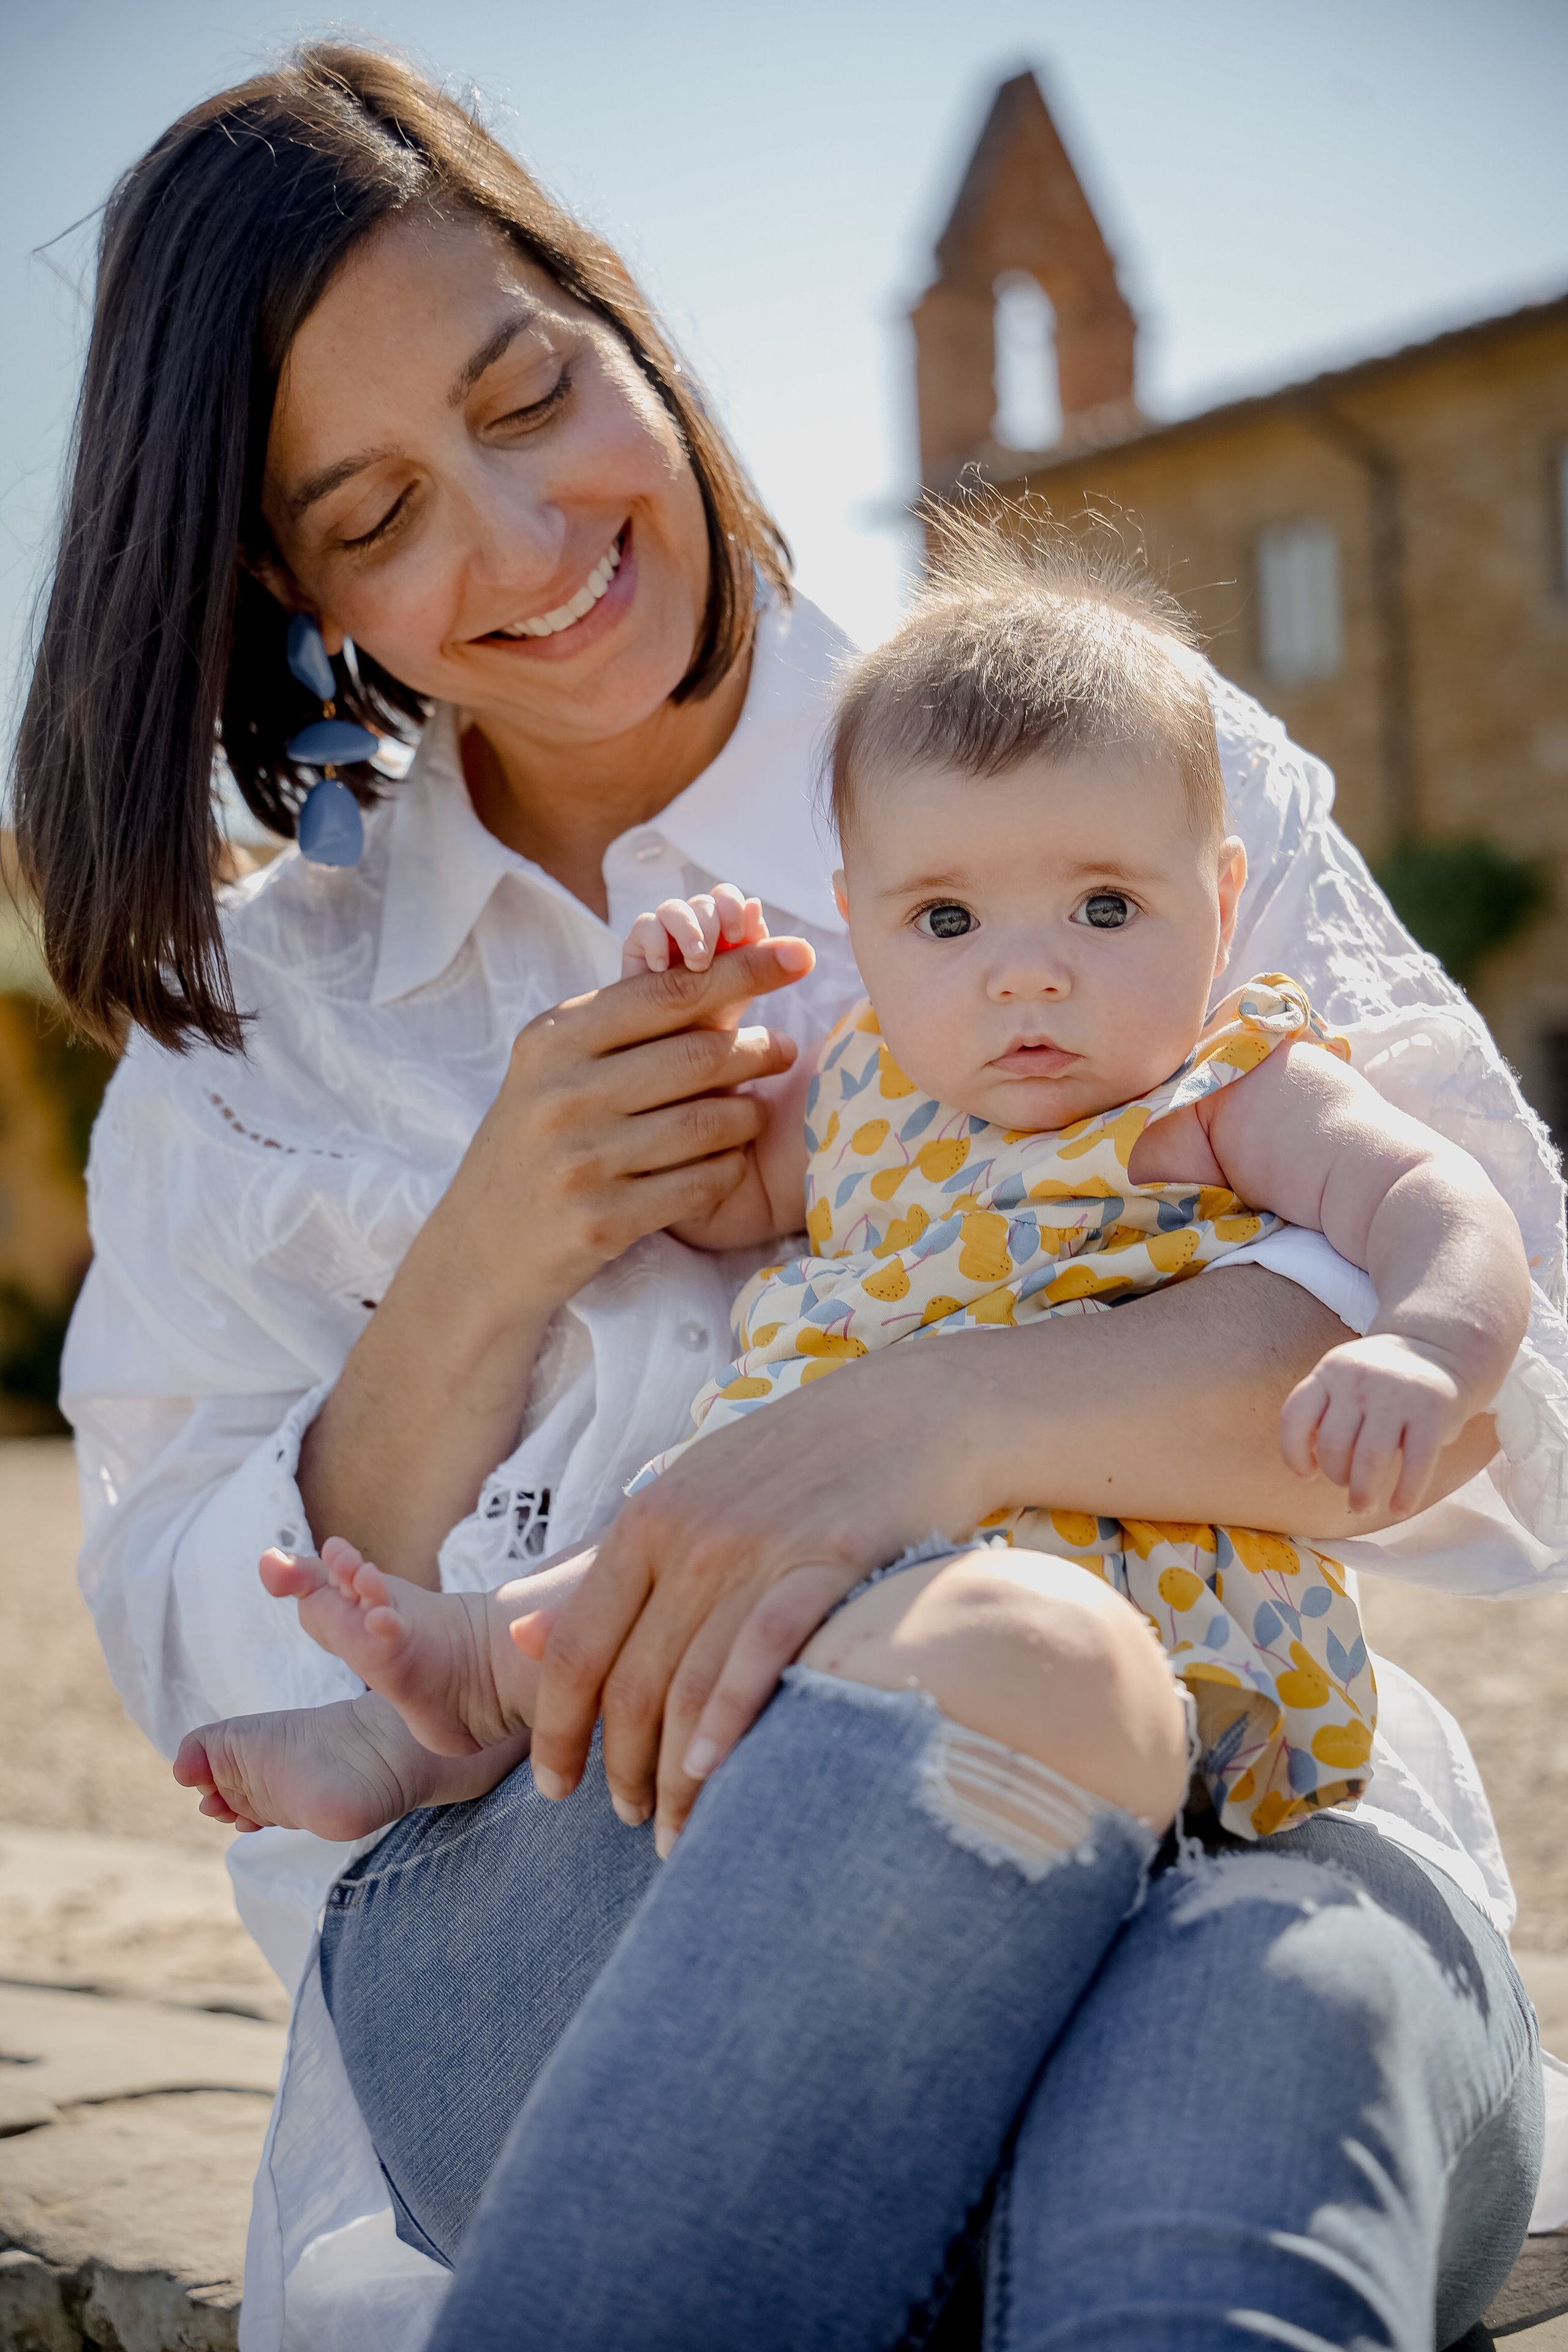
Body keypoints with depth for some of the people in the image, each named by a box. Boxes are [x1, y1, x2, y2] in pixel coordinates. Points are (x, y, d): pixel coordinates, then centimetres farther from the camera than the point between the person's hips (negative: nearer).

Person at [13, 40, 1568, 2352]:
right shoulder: (261, 1020, 15)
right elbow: (216, 1683, 11)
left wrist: (944, 1414, -24)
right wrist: (486, 1278, -7)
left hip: (1225, 1825, -1)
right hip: (543, 1911, 2)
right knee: (947, 1712, -36)